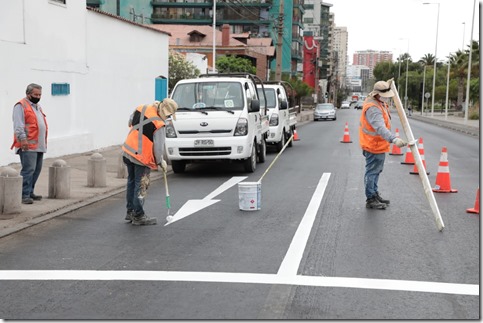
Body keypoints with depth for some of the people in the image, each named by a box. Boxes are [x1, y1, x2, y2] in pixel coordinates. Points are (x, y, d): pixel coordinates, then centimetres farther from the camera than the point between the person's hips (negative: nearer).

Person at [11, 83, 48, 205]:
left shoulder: (38, 106, 23)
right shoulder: (21, 106, -5)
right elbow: (18, 125, -15)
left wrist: (45, 141, 26)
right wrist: (22, 138, -24)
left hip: (39, 145, 9)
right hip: (28, 145, -9)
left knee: (37, 169, 11)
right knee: (28, 169, -13)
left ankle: (30, 192, 20)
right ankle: (24, 195, -12)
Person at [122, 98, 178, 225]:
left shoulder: (141, 109, -2)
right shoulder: (159, 125, -20)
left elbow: (131, 122, 16)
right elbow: (158, 148, -17)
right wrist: (160, 162, -2)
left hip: (128, 152, 7)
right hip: (142, 158, -7)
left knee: (131, 182, 19)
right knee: (140, 187, 4)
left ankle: (130, 212, 30)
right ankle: (138, 216, 12)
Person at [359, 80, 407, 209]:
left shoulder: (378, 101, 4)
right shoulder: (372, 108, -29)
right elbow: (380, 128, -45)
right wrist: (394, 139, -56)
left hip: (378, 144, 11)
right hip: (374, 146, -11)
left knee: (376, 171, 22)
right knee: (372, 172, -2)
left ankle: (375, 194, 35)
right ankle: (371, 200, 6)